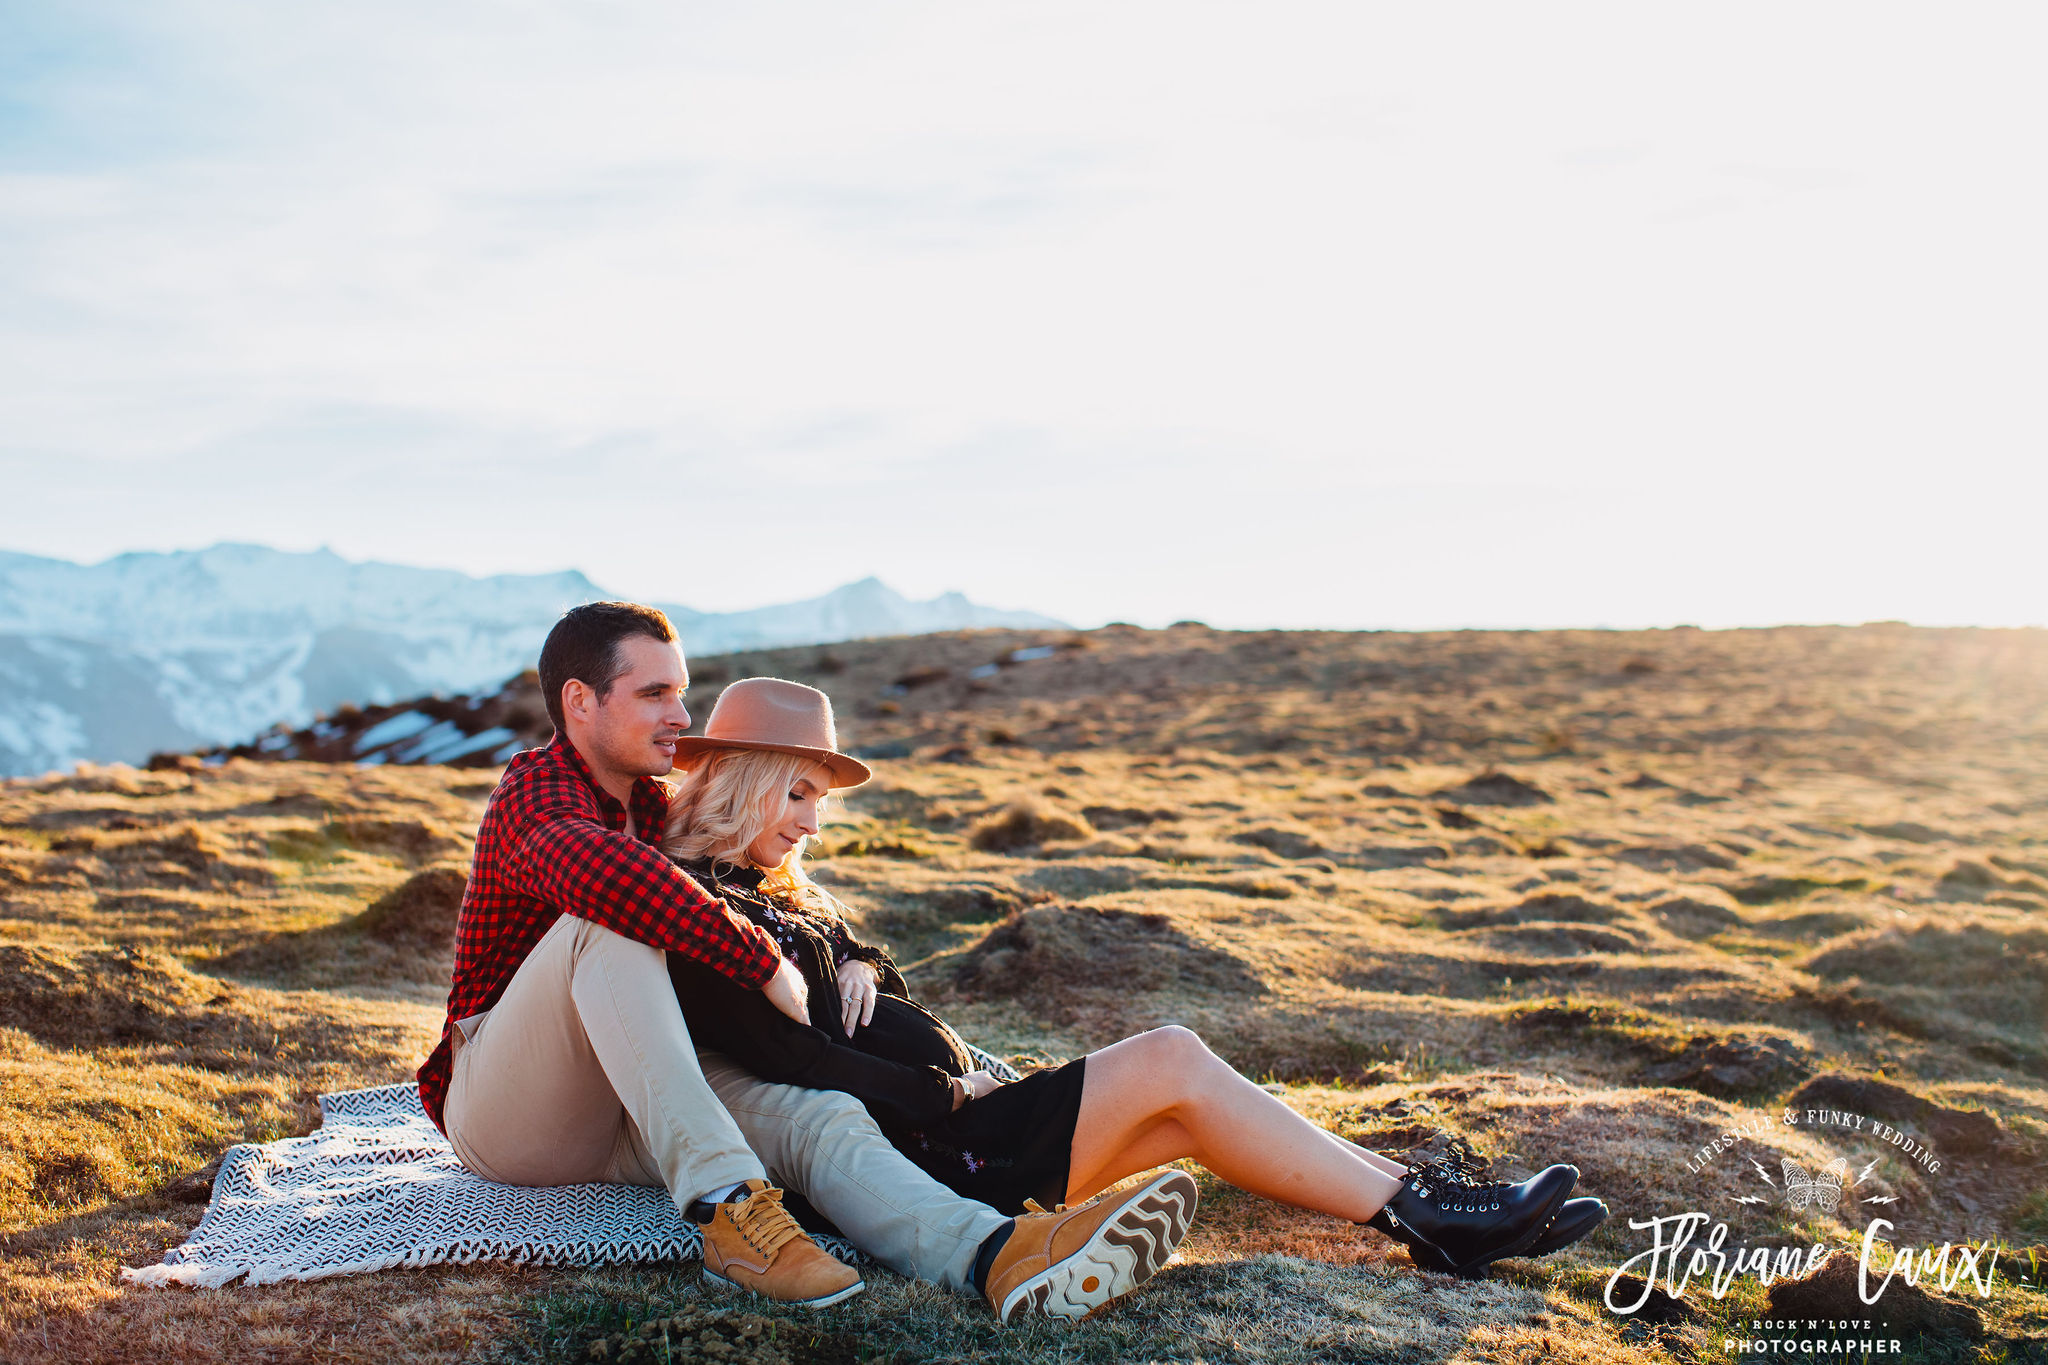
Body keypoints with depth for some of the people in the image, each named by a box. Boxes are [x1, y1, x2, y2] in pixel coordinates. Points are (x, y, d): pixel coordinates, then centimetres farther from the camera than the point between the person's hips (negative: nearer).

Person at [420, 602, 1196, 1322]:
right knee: (608, 923, -33)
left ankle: (999, 1255, -50)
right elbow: (600, 869, -36)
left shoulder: (656, 806, 14)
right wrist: (764, 965, -33)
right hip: (503, 1111, -6)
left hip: (630, 1110, 6)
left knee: (823, 1117, -22)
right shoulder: (536, 791, -11)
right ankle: (726, 1204, -43)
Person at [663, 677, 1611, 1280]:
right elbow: (797, 1063, -20)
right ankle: (1421, 1220, -8)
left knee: (1186, 1108, -4)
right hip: (916, 1154, -9)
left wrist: (858, 968, -2)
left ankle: (1421, 1200, -3)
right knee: (1171, 1062, -15)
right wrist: (956, 1096, -14)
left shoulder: (769, 894, 19)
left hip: (950, 1119, 9)